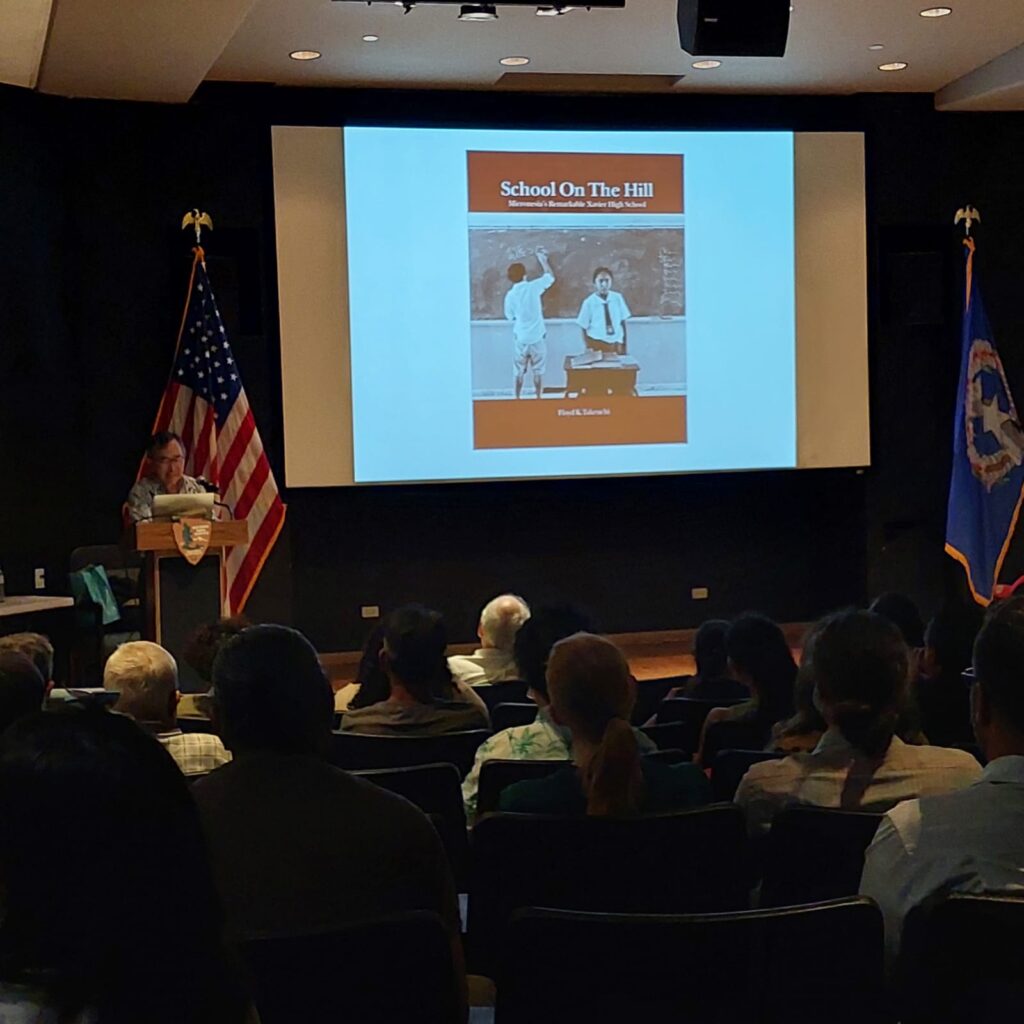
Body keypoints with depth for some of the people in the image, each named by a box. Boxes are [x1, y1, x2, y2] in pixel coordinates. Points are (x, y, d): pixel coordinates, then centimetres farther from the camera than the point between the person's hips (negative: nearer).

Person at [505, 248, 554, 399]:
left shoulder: (510, 295, -7)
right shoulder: (533, 287, -12)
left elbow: (510, 316, 6)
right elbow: (550, 276, 4)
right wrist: (542, 259, 14)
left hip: (520, 337, 1)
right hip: (537, 336, -1)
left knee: (519, 372, 12)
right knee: (538, 371, 10)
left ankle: (517, 399, 14)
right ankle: (538, 398, 14)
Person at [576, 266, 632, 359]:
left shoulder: (617, 298, -1)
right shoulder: (589, 302, -8)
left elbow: (623, 322, 5)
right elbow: (584, 327, -3)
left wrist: (624, 344, 3)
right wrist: (589, 348, -10)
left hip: (616, 344, 3)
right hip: (598, 344, -3)